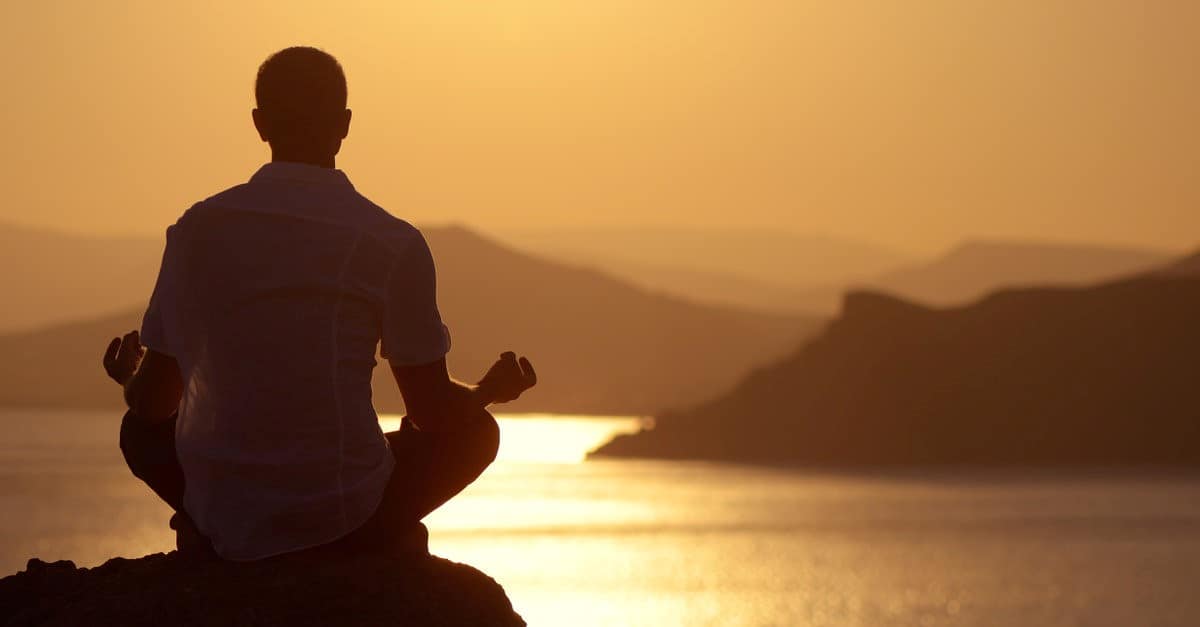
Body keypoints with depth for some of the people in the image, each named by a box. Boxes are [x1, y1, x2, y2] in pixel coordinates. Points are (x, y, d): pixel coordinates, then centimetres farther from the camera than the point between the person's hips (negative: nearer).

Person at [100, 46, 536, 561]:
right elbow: (432, 411, -2)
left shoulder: (199, 229, -2)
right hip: (344, 518, -2)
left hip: (221, 522, 2)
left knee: (144, 429, 32)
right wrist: (490, 392, 21)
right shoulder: (395, 246, -8)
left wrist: (131, 378, 29)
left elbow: (154, 400, 4)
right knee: (474, 430, 22)